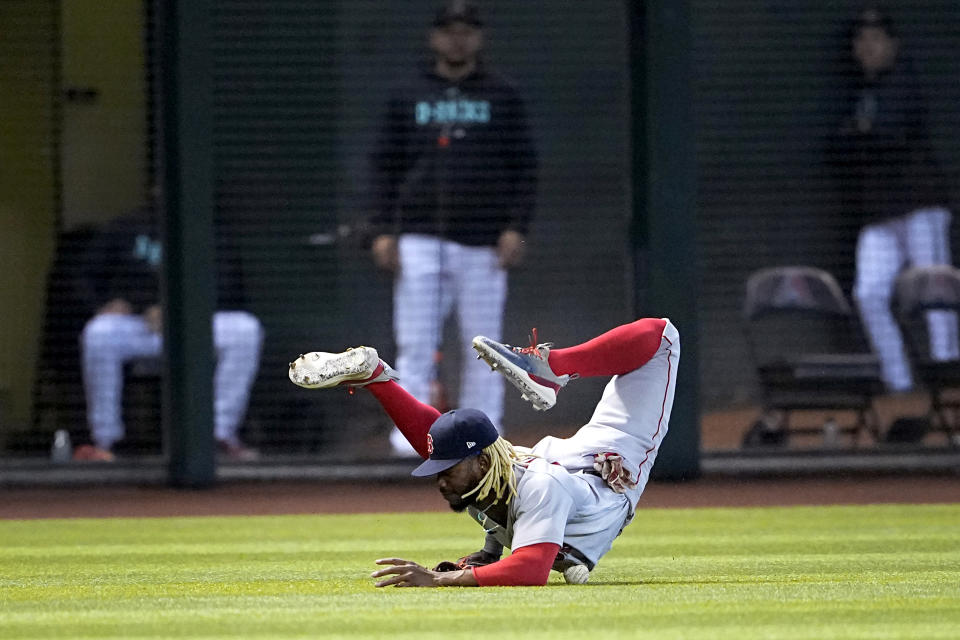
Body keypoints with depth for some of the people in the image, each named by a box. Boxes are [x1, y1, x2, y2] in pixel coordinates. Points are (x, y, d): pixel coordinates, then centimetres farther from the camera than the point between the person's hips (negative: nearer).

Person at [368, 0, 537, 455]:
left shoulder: (501, 96, 9)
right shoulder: (408, 96, 12)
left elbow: (524, 164, 7)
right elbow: (385, 164, 11)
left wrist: (516, 227, -4)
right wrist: (382, 230, 0)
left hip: (483, 240, 0)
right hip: (420, 238, 0)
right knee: (415, 341, -5)